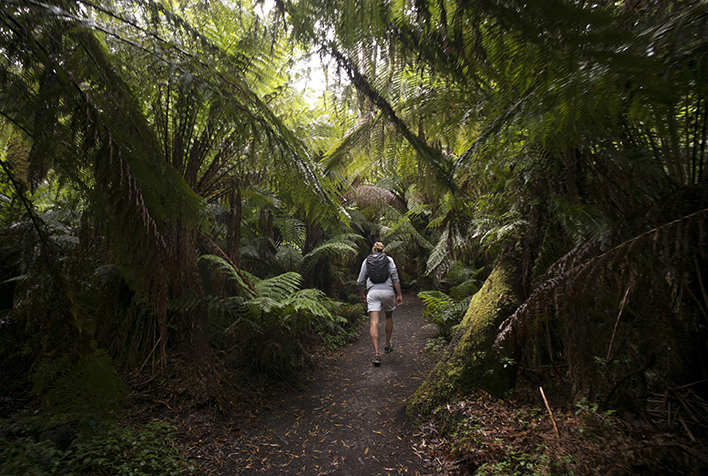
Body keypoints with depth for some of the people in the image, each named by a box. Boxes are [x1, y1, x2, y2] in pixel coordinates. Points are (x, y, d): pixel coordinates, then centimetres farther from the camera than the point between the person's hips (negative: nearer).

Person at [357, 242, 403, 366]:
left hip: (373, 292, 0)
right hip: (388, 291, 1)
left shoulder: (367, 261, 13)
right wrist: (399, 295, 1)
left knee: (374, 323, -4)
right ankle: (387, 345, 36)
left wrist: (361, 294, 27)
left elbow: (361, 281, 12)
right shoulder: (389, 259, 9)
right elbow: (395, 277, -1)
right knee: (389, 316, 24)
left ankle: (376, 353, -14)